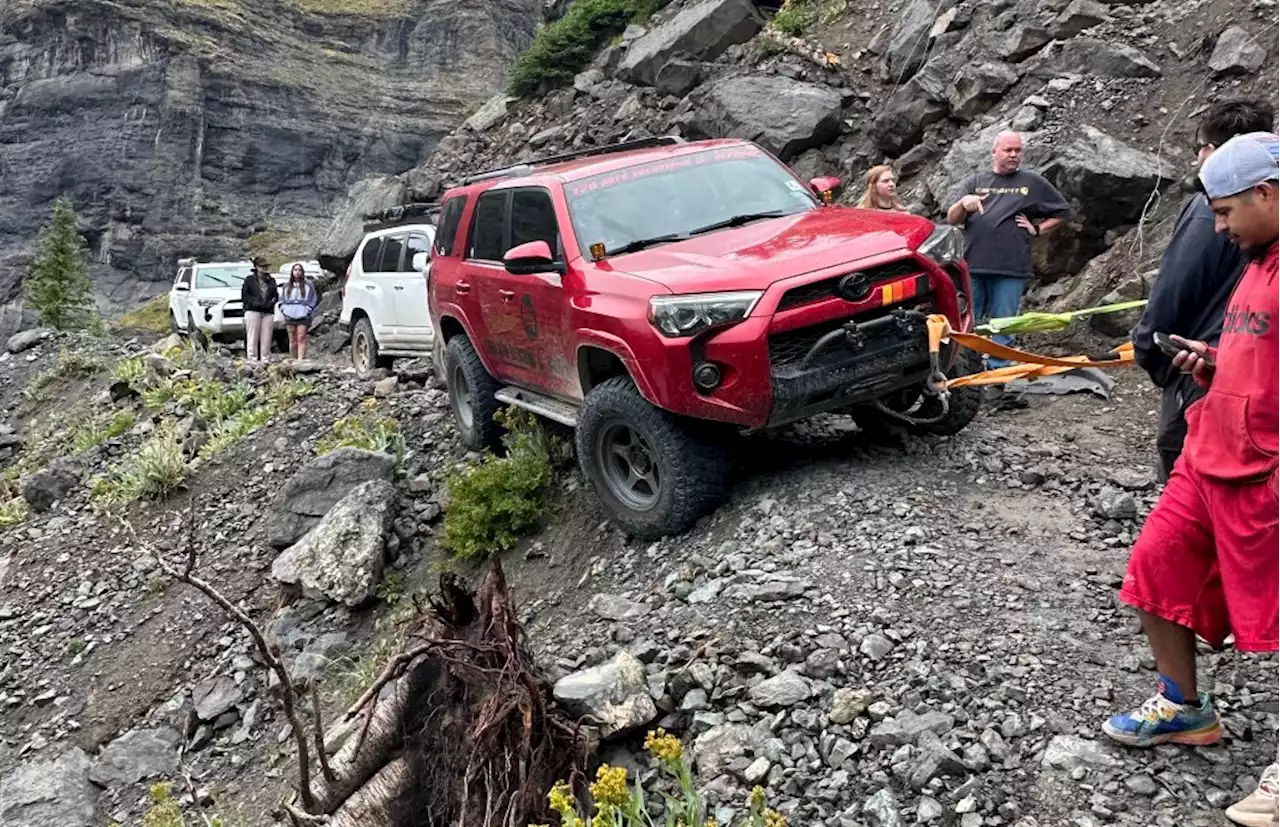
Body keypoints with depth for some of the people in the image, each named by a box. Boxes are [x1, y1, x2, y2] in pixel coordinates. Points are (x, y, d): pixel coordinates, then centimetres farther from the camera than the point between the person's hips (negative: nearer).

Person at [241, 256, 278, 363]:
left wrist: (271, 302, -3)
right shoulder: (250, 280, 6)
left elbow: (276, 295, 18)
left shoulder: (271, 281, 19)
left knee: (266, 339, 0)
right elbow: (244, 296, 1)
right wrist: (254, 302, -13)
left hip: (268, 313, 4)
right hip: (253, 311, -4)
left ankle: (265, 360, 3)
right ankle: (252, 360, -6)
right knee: (252, 338, -6)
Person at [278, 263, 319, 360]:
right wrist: (283, 310, 4)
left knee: (301, 339, -12)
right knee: (292, 340, 5)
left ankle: (301, 359, -17)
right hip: (290, 316, 4)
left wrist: (308, 310, -6)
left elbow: (313, 299, 4)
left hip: (303, 316, -4)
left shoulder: (308, 284, 6)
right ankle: (293, 359, 10)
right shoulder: (287, 286, 16)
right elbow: (282, 300, 19)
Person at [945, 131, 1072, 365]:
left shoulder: (1032, 183, 12)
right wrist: (963, 203, -15)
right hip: (972, 267, 1)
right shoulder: (974, 182, 13)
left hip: (1010, 270, -1)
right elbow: (952, 219, 6)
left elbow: (1061, 211, 20)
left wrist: (1037, 229, 5)